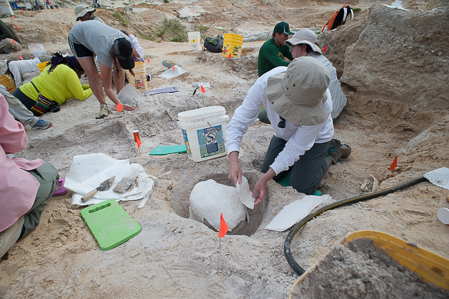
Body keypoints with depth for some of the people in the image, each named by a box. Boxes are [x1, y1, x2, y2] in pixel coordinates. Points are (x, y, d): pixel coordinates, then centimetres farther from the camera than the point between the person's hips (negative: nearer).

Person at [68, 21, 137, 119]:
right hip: (77, 37, -5)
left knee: (119, 68, -12)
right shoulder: (105, 52, -44)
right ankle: (103, 105, -6)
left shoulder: (126, 41, -31)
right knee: (92, 73, -20)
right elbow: (107, 88, -37)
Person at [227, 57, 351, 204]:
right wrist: (233, 160, -45)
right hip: (283, 135, 4)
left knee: (301, 188, -6)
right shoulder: (265, 83, -36)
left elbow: (295, 148, -30)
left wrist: (265, 179, -35)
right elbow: (238, 122, -31)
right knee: (266, 172, 6)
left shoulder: (322, 107, -40)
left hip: (315, 137, -3)